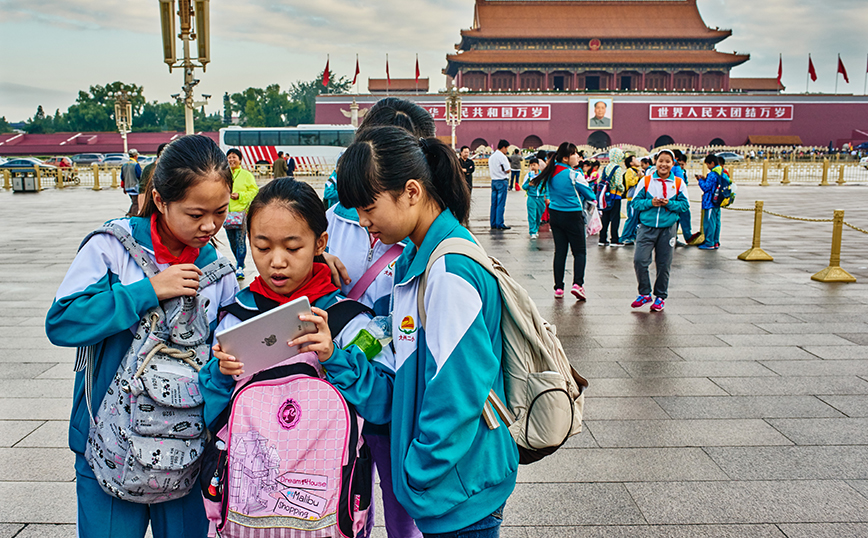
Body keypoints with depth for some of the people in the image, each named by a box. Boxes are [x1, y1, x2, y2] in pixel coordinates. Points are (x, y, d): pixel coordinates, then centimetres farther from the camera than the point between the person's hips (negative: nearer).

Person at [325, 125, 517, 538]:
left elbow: (455, 400, -24)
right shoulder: (412, 261, 5)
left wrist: (418, 480, -12)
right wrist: (335, 358, -7)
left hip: (461, 493, -8)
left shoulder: (451, 272, -24)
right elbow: (405, 385, 5)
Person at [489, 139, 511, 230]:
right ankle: (499, 224, -4)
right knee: (501, 204, -5)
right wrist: (508, 163, 4)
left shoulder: (491, 157, 12)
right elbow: (508, 170, -12)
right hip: (502, 181, -8)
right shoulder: (502, 157, -13)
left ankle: (493, 223, 11)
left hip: (493, 181, 8)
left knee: (494, 203, 9)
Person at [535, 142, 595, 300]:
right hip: (573, 215, -6)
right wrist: (593, 199, 12)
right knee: (579, 251, 4)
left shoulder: (551, 172, 2)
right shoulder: (574, 174, -17)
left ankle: (558, 288, 9)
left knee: (559, 251, 10)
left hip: (555, 214, 6)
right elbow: (589, 194, -8)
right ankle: (577, 284, -11)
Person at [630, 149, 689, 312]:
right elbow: (635, 202, 3)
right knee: (639, 260, -12)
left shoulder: (679, 183, 4)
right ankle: (645, 293, 7)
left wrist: (670, 204, -13)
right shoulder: (646, 181, 3)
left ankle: (660, 297, 21)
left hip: (668, 228, 1)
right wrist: (650, 203, -14)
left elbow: (684, 204, 4)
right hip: (647, 227, 0)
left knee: (664, 264, 6)